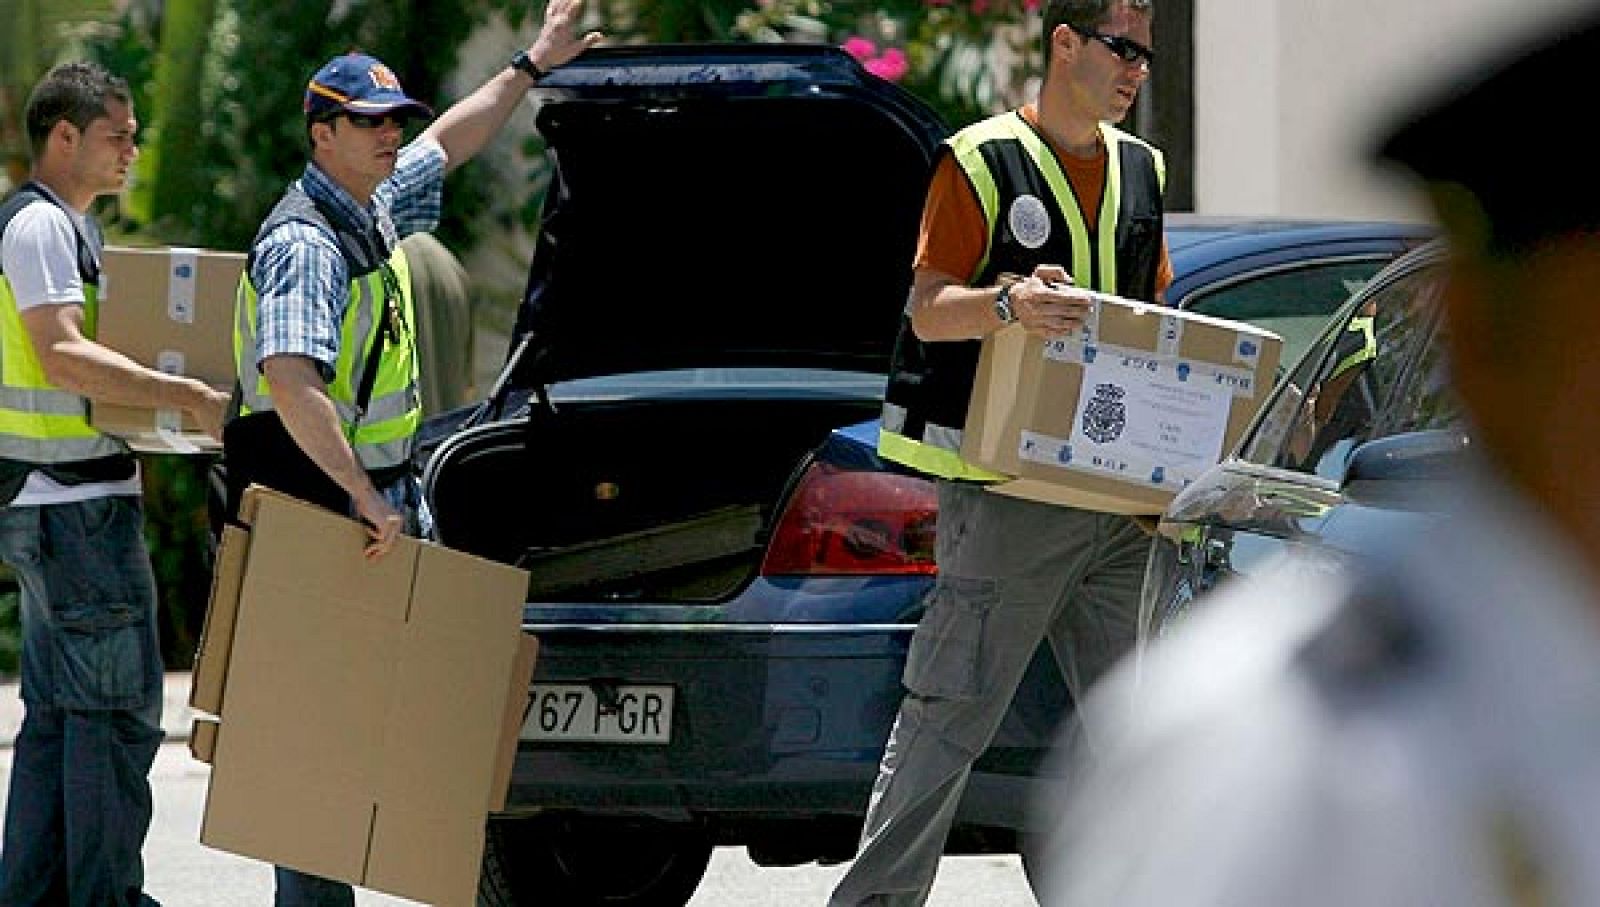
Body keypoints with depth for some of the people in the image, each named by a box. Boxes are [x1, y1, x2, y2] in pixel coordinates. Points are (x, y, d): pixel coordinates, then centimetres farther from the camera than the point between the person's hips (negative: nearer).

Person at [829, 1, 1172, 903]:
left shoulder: (1141, 171, 18)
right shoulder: (982, 162, -2)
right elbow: (929, 309, -9)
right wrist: (1009, 302, -29)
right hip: (1006, 485, -7)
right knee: (952, 712, -8)